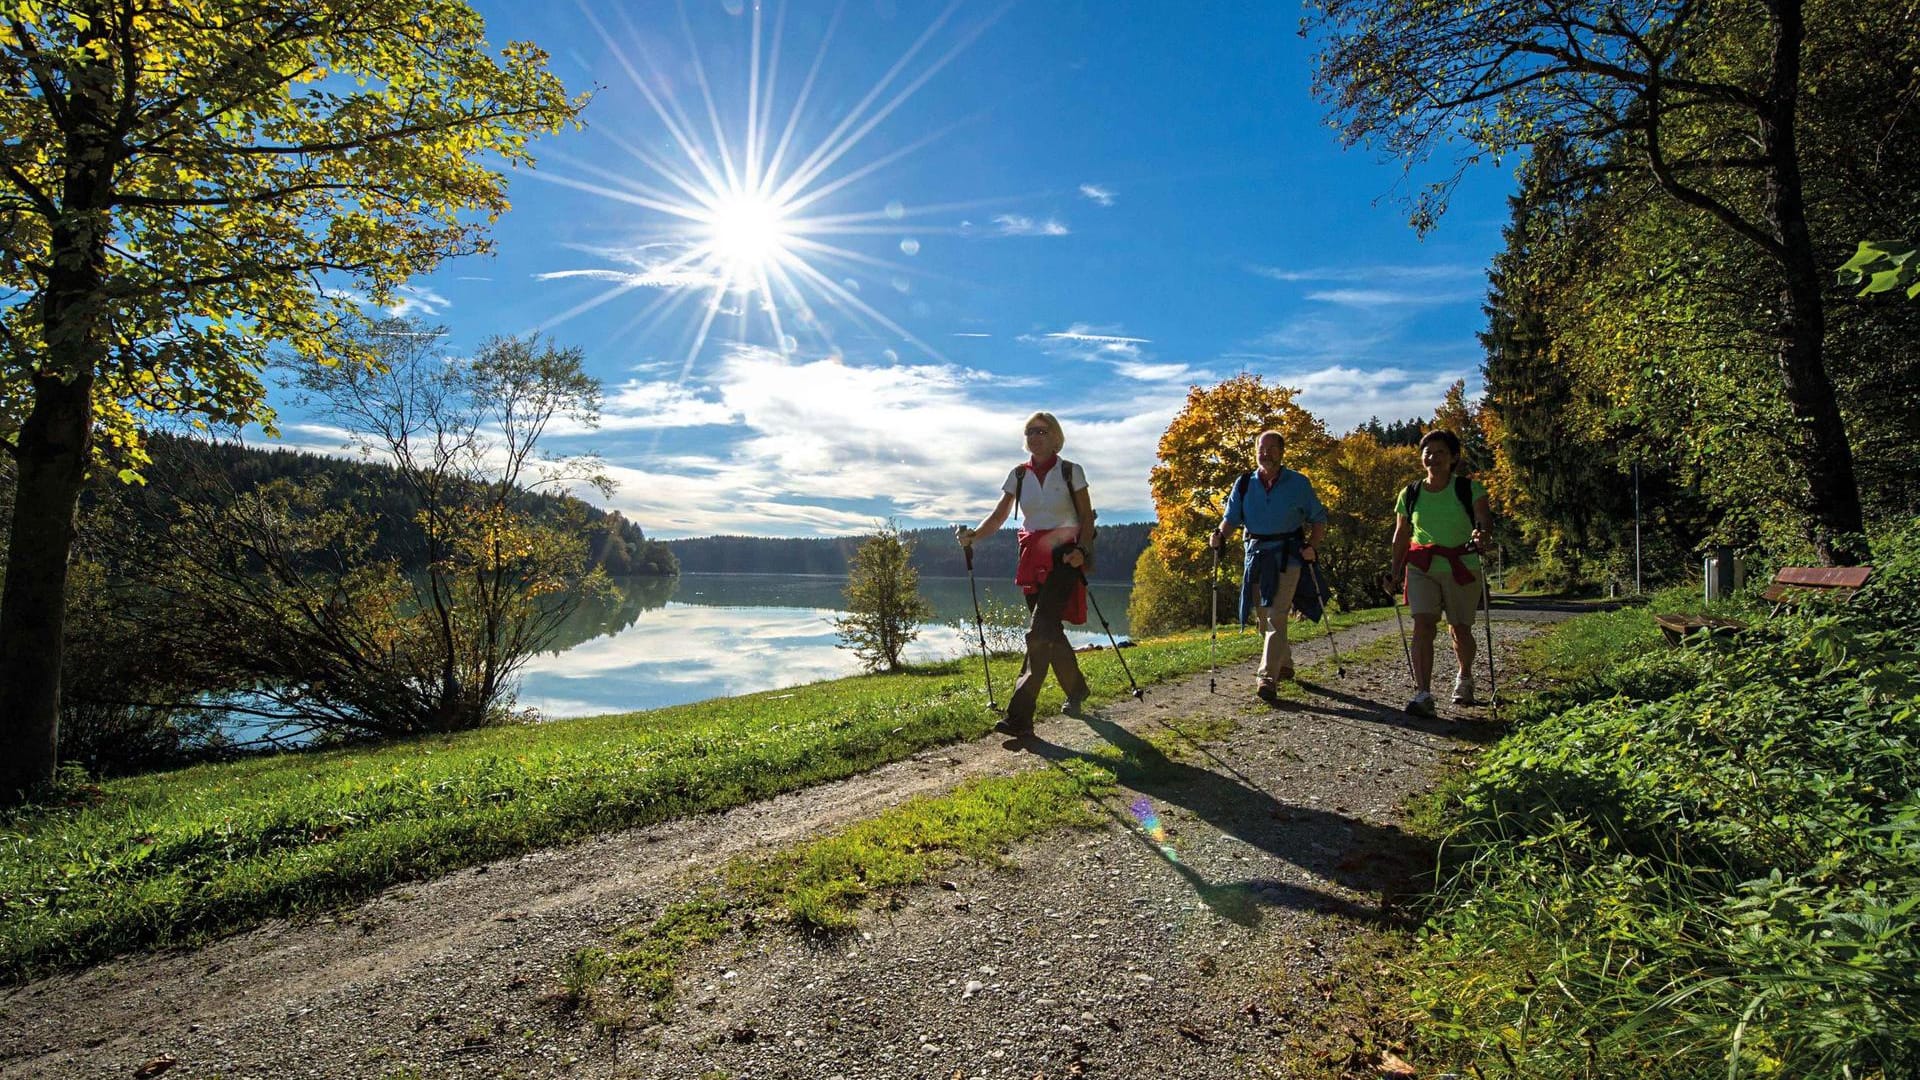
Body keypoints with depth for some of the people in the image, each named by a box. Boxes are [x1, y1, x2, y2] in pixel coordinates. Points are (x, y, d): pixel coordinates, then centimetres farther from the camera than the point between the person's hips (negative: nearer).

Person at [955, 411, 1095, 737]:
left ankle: (1020, 716, -18)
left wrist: (1082, 549, -17)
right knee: (1049, 630, 11)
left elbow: (1087, 518, 0)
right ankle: (1076, 691, 35)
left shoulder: (1071, 472, -1)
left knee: (1039, 631, -16)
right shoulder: (1018, 475, 9)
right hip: (1032, 558, 5)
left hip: (1063, 555, -5)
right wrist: (973, 535, -14)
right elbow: (998, 517, 5)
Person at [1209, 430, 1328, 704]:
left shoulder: (1299, 484, 1)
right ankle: (1284, 664, 34)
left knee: (1275, 615, -14)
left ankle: (1268, 677, -15)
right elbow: (1231, 518, 7)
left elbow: (1318, 519, 7)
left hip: (1287, 556, -4)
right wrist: (1220, 534, -14)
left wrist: (1312, 547, -8)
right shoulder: (1244, 484, 7)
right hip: (1256, 554, 4)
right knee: (1262, 617, 12)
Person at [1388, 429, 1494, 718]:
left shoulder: (1470, 489, -1)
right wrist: (1396, 572, 9)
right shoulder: (1410, 494, 5)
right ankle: (1423, 694, -18)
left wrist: (1482, 533, -36)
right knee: (1423, 625, -15)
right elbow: (1401, 535, 12)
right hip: (1421, 568, 1)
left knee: (1460, 629, 10)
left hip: (1461, 568, -1)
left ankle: (1464, 678, 40)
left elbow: (1485, 519, -13)